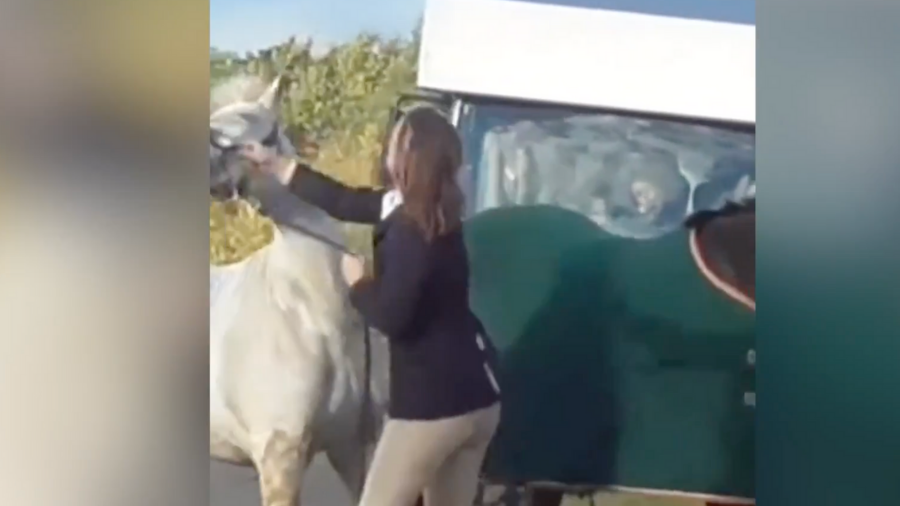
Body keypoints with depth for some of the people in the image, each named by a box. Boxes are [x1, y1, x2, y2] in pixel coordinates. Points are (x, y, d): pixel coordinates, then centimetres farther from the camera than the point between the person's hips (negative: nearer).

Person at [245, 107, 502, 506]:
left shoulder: (411, 231, -20)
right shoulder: (426, 214, 9)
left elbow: (391, 317, -23)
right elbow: (346, 203, 20)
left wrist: (357, 282, -4)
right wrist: (279, 169, 25)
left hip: (434, 402, -9)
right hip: (478, 396, 9)